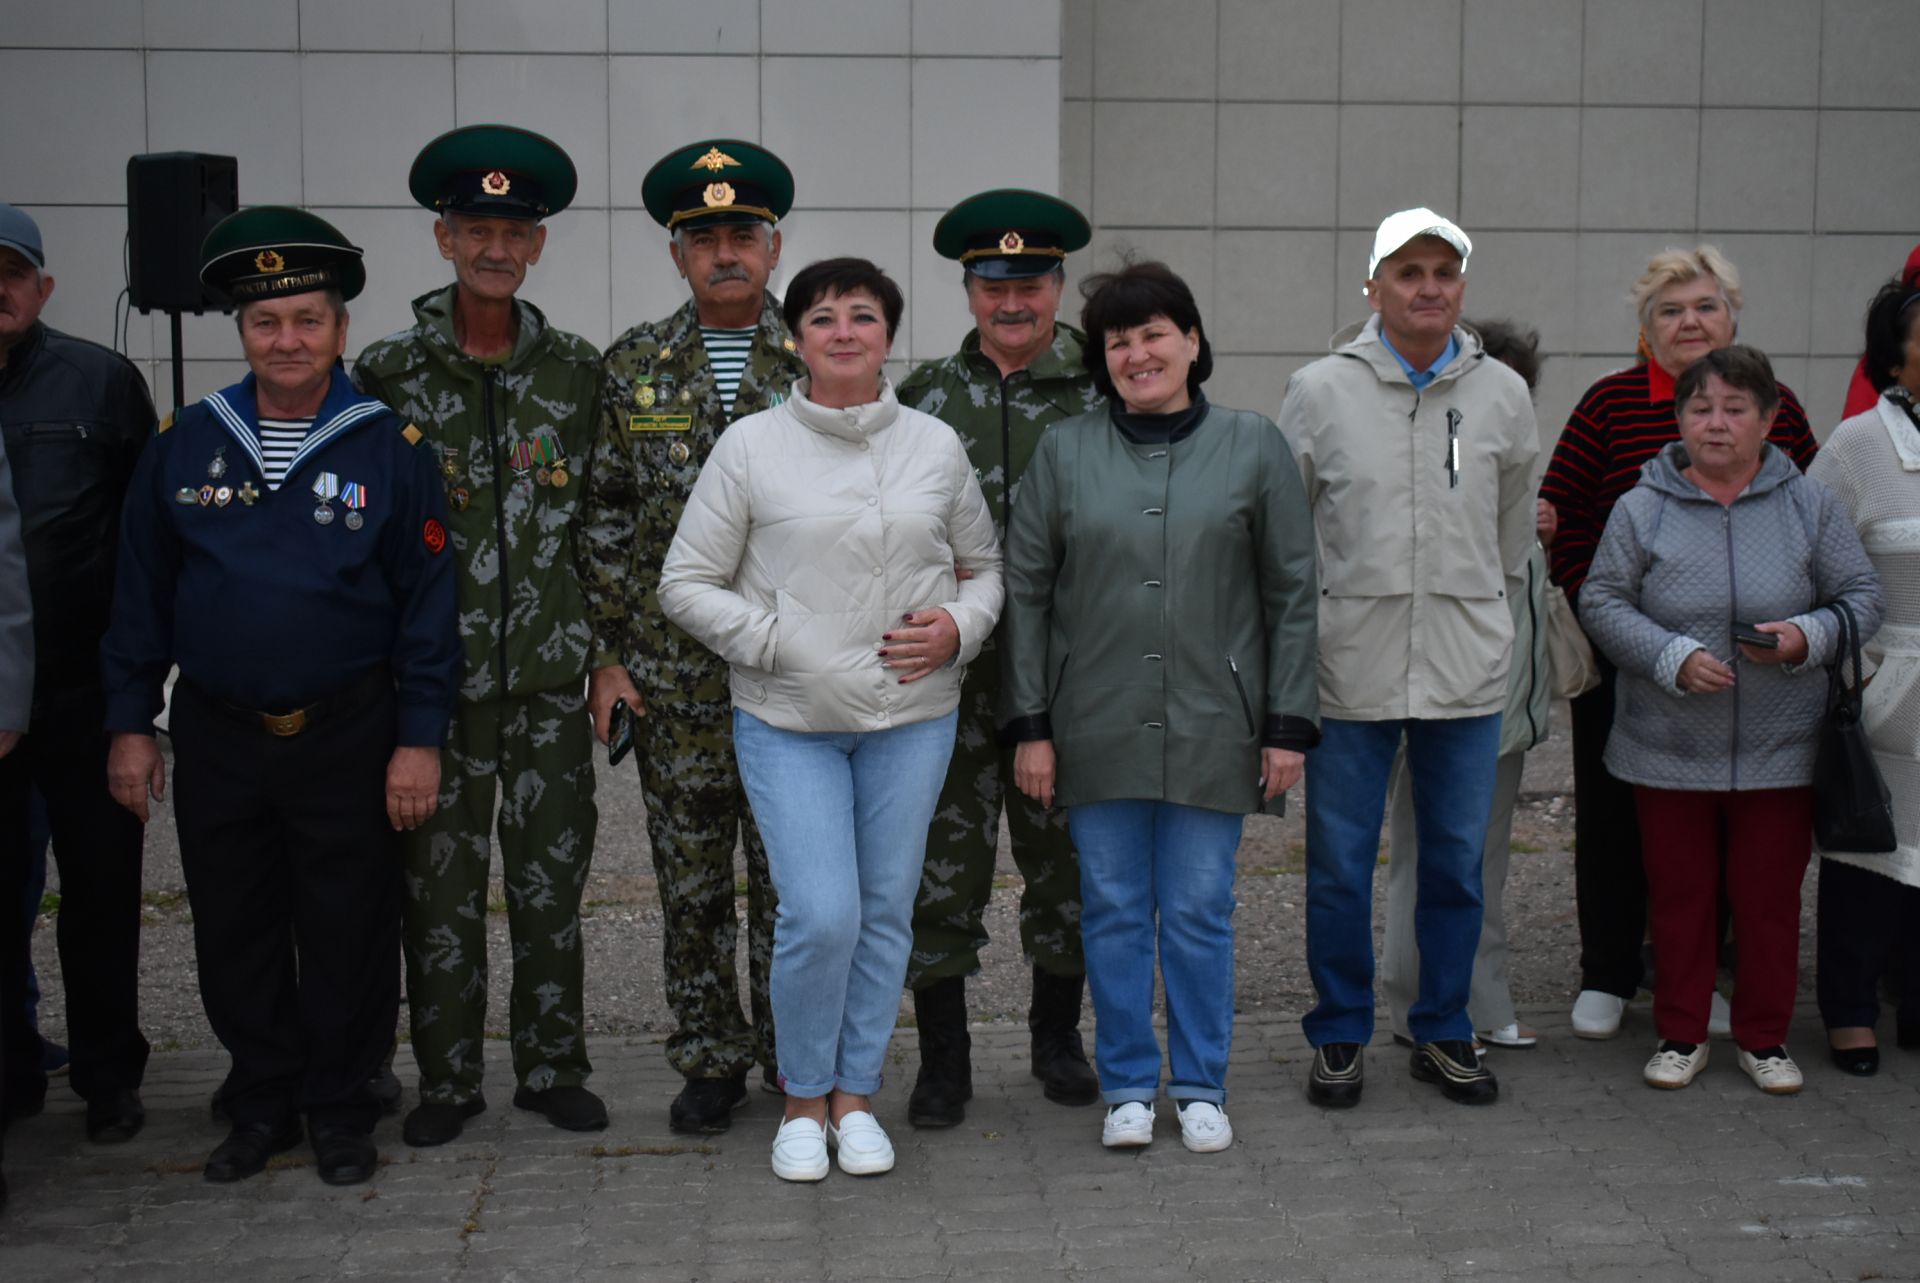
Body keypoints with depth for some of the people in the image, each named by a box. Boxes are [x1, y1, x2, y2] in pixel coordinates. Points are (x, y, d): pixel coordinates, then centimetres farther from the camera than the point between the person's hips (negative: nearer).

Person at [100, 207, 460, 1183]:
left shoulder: (389, 447, -5)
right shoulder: (185, 444, 3)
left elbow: (428, 599, -4)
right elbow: (140, 590, 7)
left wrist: (419, 738, -8)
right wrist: (130, 722, 4)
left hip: (347, 736, -2)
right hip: (215, 736, 3)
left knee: (348, 932, 6)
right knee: (233, 930, 12)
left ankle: (340, 1109, 23)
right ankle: (262, 1102, 29)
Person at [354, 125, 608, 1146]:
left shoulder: (577, 370, 5)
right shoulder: (389, 371, 1)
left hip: (548, 673, 1)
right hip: (436, 671, -1)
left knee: (551, 875, 8)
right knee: (438, 881, 5)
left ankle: (553, 1067, 21)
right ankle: (447, 1079, 19)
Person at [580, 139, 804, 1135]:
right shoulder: (632, 368, 6)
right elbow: (605, 519, 6)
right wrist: (606, 652, 1)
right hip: (672, 675, 2)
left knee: (789, 878, 5)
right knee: (691, 882, 8)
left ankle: (796, 1061, 20)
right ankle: (710, 1063, 22)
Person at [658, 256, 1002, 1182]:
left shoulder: (936, 445, 6)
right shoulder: (750, 446, -1)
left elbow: (987, 566, 16)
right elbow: (685, 584, 1)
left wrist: (958, 626, -4)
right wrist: (778, 643, -11)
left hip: (913, 716, 3)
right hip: (789, 720, -3)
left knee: (887, 911, 8)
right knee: (821, 916, -10)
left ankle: (856, 1094, 26)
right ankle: (803, 1098, 14)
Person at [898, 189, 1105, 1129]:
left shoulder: (1103, 395, 2)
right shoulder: (924, 397, 6)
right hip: (949, 676, 0)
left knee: (1066, 858, 11)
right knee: (942, 864, 2)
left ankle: (1057, 1035, 29)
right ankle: (943, 1057, 14)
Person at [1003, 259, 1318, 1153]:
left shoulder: (1254, 448, 2)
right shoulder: (1064, 451, 3)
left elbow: (1292, 594, 2)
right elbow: (1025, 592, 4)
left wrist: (1288, 725, -2)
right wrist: (1030, 724, -1)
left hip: (1212, 728, -1)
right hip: (1098, 731, 1)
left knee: (1200, 912, 7)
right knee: (1113, 912, 8)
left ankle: (1201, 1086, 22)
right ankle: (1127, 1085, 23)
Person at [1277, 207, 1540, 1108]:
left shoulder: (1502, 394, 5)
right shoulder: (1320, 391, -1)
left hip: (1467, 672, 2)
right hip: (1351, 668, -2)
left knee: (1456, 863, 10)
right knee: (1340, 865, 5)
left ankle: (1443, 1032, 26)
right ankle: (1339, 1035, 20)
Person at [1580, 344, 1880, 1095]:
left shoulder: (1810, 505, 2)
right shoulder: (1642, 509, -1)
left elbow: (1862, 596, 5)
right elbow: (1601, 602, -1)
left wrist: (1809, 636, -15)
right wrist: (1672, 657, -15)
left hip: (1779, 751, 1)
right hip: (1668, 748, 0)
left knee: (1771, 897, 7)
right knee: (1679, 894, 9)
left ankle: (1765, 1038, 23)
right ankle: (1680, 1034, 24)